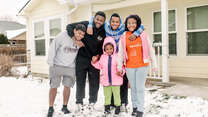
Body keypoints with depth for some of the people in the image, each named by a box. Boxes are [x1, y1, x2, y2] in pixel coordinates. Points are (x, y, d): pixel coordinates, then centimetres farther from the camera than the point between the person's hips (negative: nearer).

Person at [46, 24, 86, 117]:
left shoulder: (81, 42, -4)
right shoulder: (63, 36, -17)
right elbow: (53, 47, -11)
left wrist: (81, 46, -4)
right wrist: (51, 63, -11)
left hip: (70, 67, 3)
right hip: (57, 65, -3)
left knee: (67, 86, 5)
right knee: (54, 86, 1)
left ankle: (65, 107, 24)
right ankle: (51, 108, 17)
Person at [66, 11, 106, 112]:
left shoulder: (103, 32, -1)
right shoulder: (85, 25, -9)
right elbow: (69, 26, -7)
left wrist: (98, 55, -6)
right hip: (82, 58, -2)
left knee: (94, 82, 8)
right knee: (80, 81, 5)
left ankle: (92, 102, 25)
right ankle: (79, 102, 20)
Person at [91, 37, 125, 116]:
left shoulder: (117, 56, -4)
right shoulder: (102, 57, 5)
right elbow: (100, 66, 14)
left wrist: (121, 72, -20)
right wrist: (94, 62, 1)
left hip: (116, 80, -3)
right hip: (106, 80, 3)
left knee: (116, 94, 7)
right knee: (107, 94, 14)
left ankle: (117, 107, 20)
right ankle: (107, 107, 27)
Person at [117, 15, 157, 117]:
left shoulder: (143, 35, 0)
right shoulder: (123, 37, 2)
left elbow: (150, 50, 2)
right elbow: (120, 52, 4)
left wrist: (154, 63, 2)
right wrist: (119, 66, 2)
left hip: (142, 65, -2)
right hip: (129, 66, 2)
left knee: (140, 88, 0)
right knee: (133, 88, 11)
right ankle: (135, 107, 25)